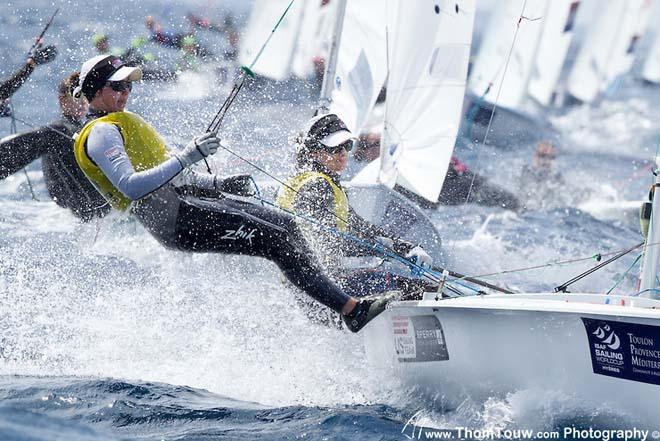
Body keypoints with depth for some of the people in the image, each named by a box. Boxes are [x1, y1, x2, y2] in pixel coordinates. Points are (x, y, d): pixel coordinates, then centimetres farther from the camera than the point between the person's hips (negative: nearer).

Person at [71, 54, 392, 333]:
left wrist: (219, 183, 13)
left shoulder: (120, 124, 26)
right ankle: (351, 308, -18)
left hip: (184, 199, 10)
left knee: (285, 224, 0)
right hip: (174, 220, -10)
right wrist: (187, 156, -25)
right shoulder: (100, 133, -6)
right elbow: (130, 186, -23)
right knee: (275, 238, -18)